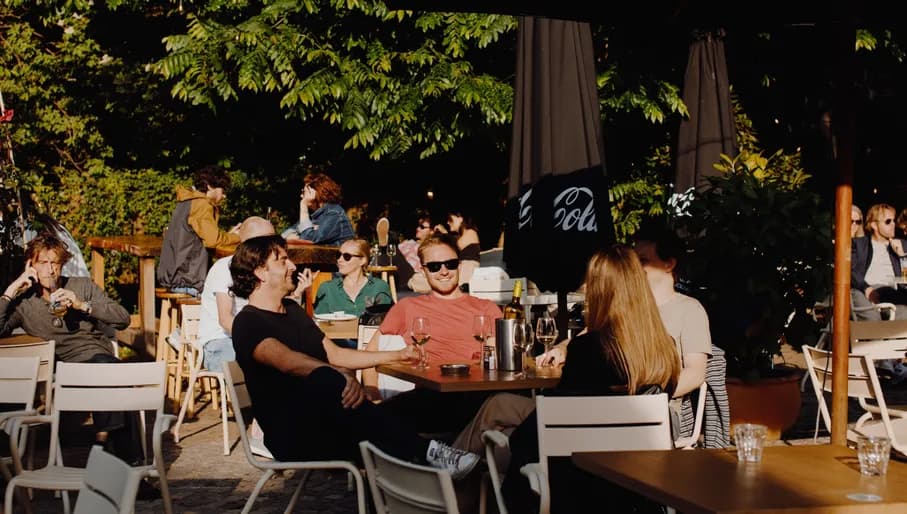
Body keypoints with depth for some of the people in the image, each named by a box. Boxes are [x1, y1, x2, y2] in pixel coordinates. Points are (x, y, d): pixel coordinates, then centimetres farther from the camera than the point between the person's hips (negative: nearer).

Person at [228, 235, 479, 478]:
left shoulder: (293, 310, 22)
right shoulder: (248, 323, -7)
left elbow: (334, 354, 27)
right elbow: (286, 361, -27)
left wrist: (396, 355, 23)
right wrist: (342, 375, -42)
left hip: (326, 422, 8)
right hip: (290, 434, -8)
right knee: (327, 381, -38)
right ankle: (425, 451, -37)